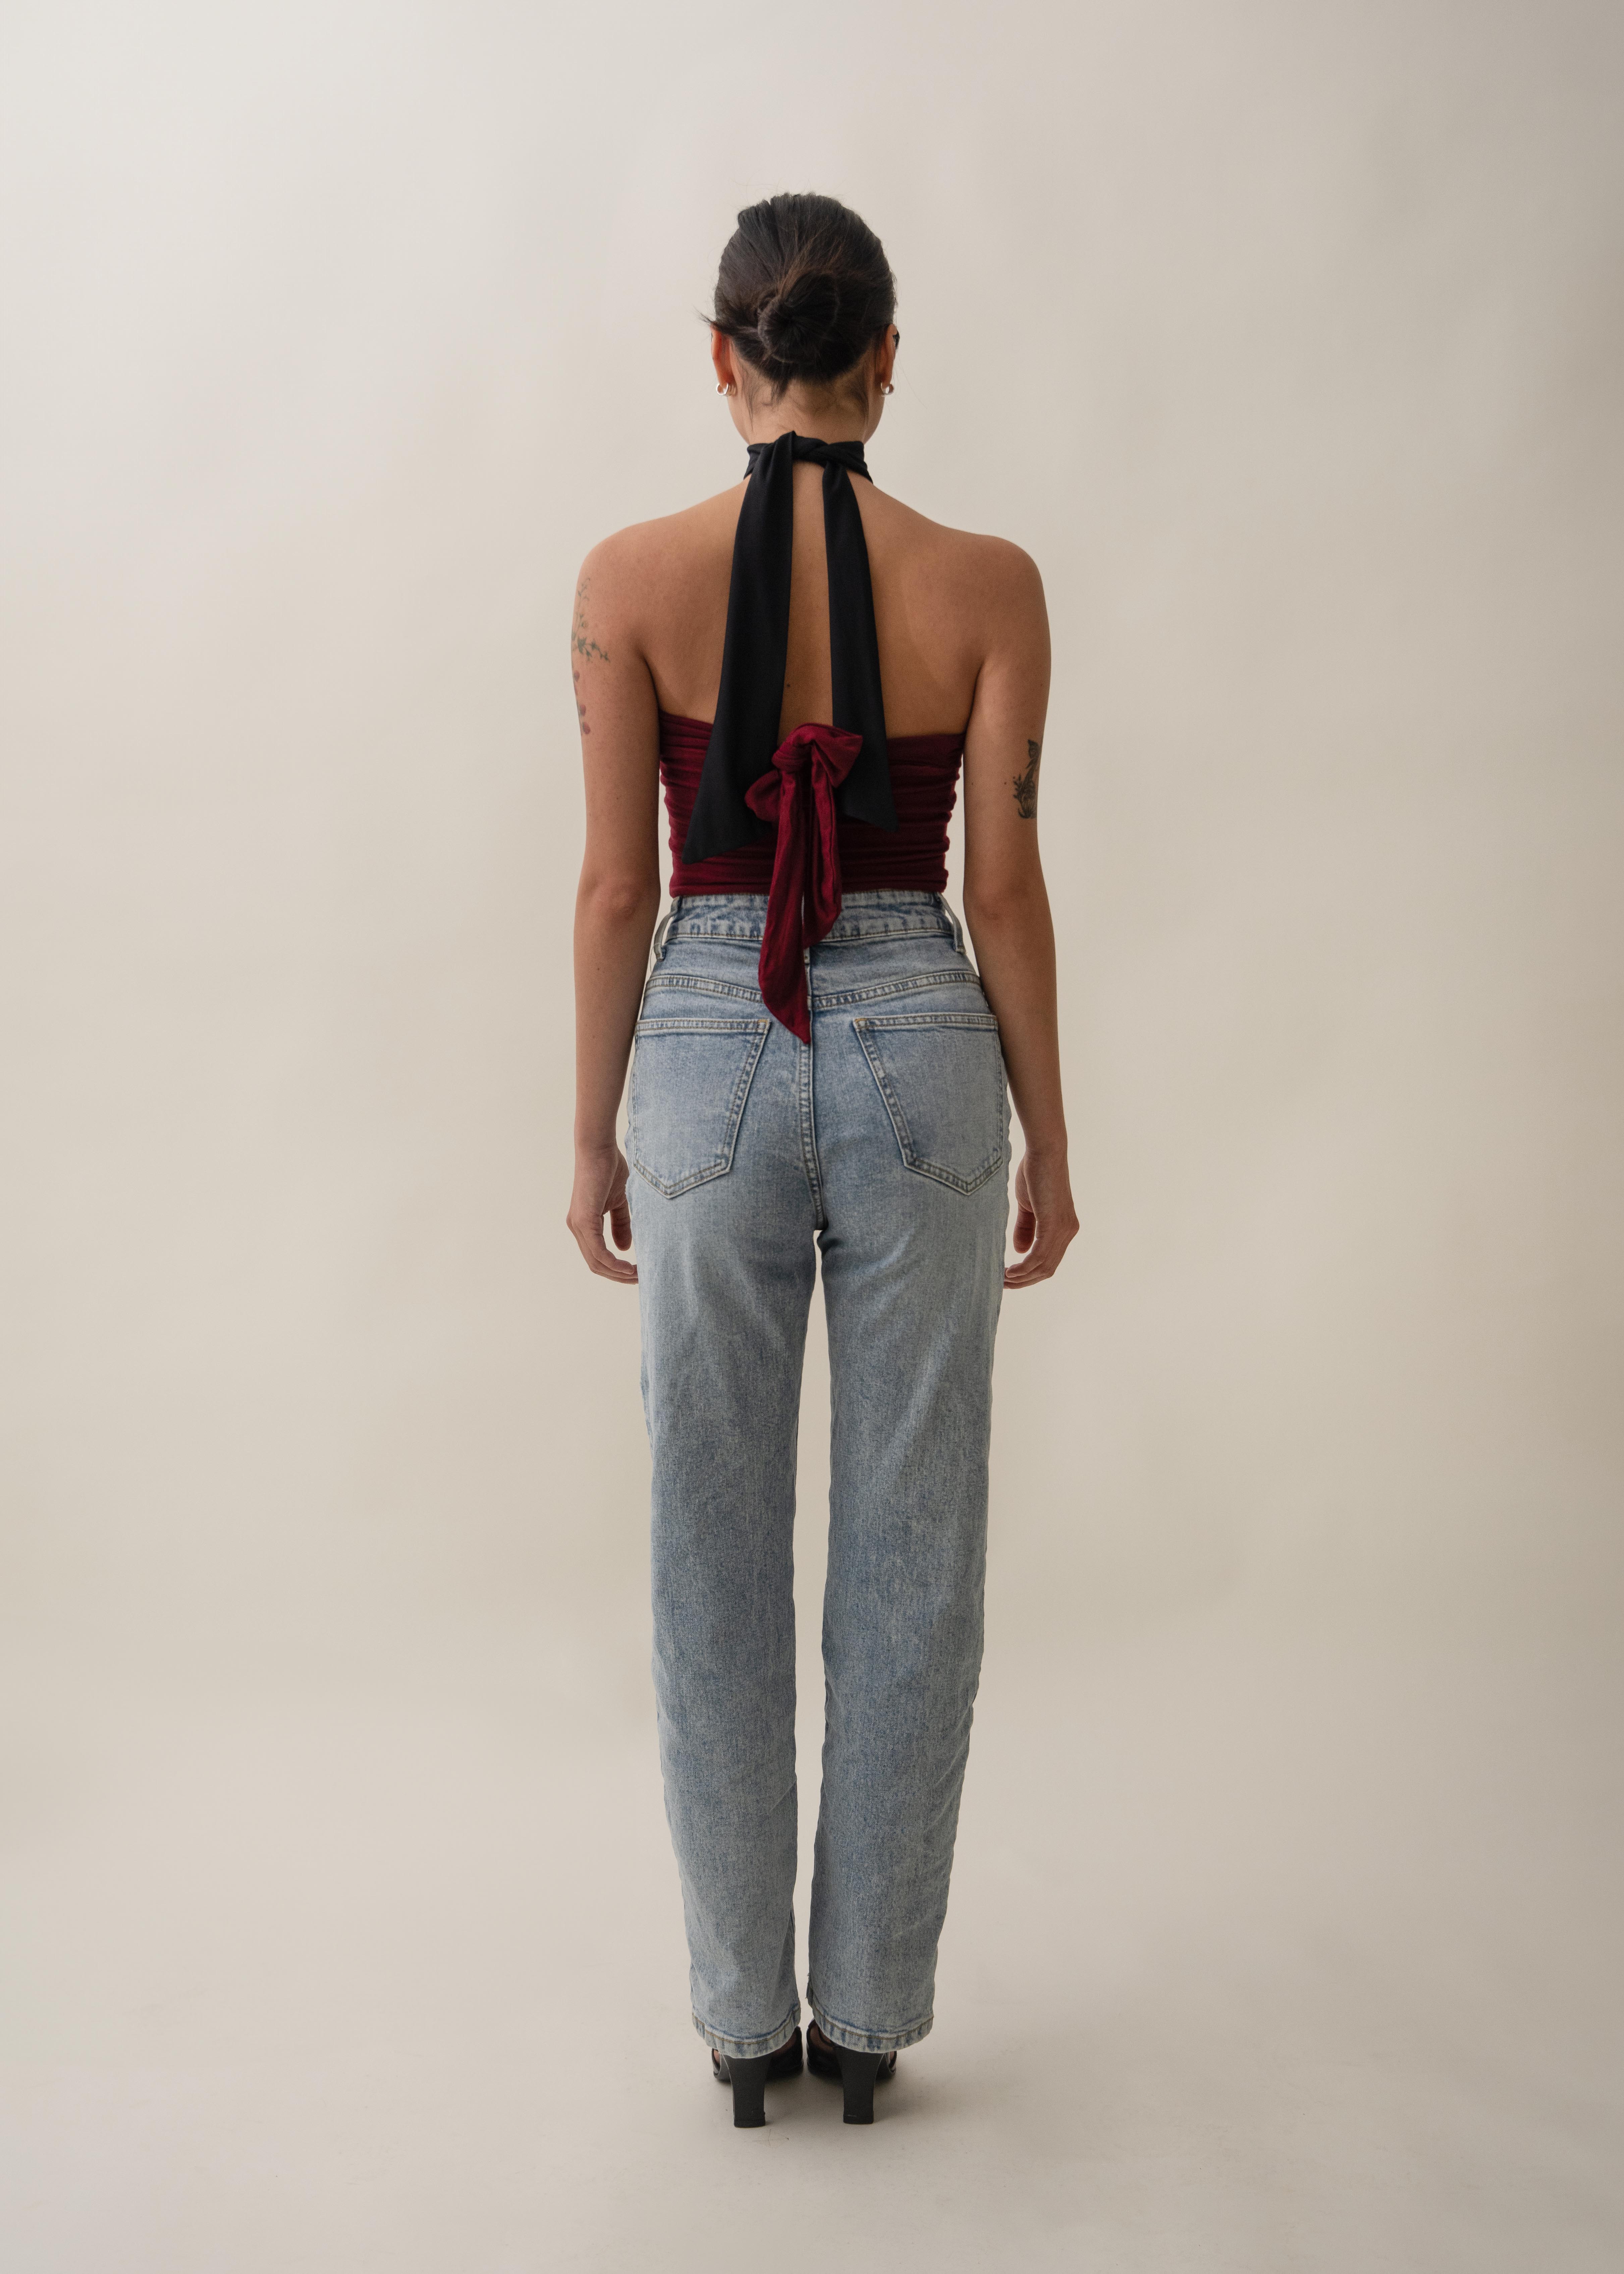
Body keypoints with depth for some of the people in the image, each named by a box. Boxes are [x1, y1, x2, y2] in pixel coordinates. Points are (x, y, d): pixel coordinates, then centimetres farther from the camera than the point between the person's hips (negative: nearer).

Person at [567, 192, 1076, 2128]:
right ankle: (870, 2013, 24)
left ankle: (747, 2017, 24)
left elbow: (620, 889, -3)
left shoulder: (634, 576, -4)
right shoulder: (986, 584, -3)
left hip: (710, 1061, 0)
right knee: (909, 1562, 11)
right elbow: (1003, 888, -3)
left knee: (718, 1563, 12)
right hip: (921, 1057, 1)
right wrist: (1048, 1144, 6)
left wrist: (595, 1137, 7)